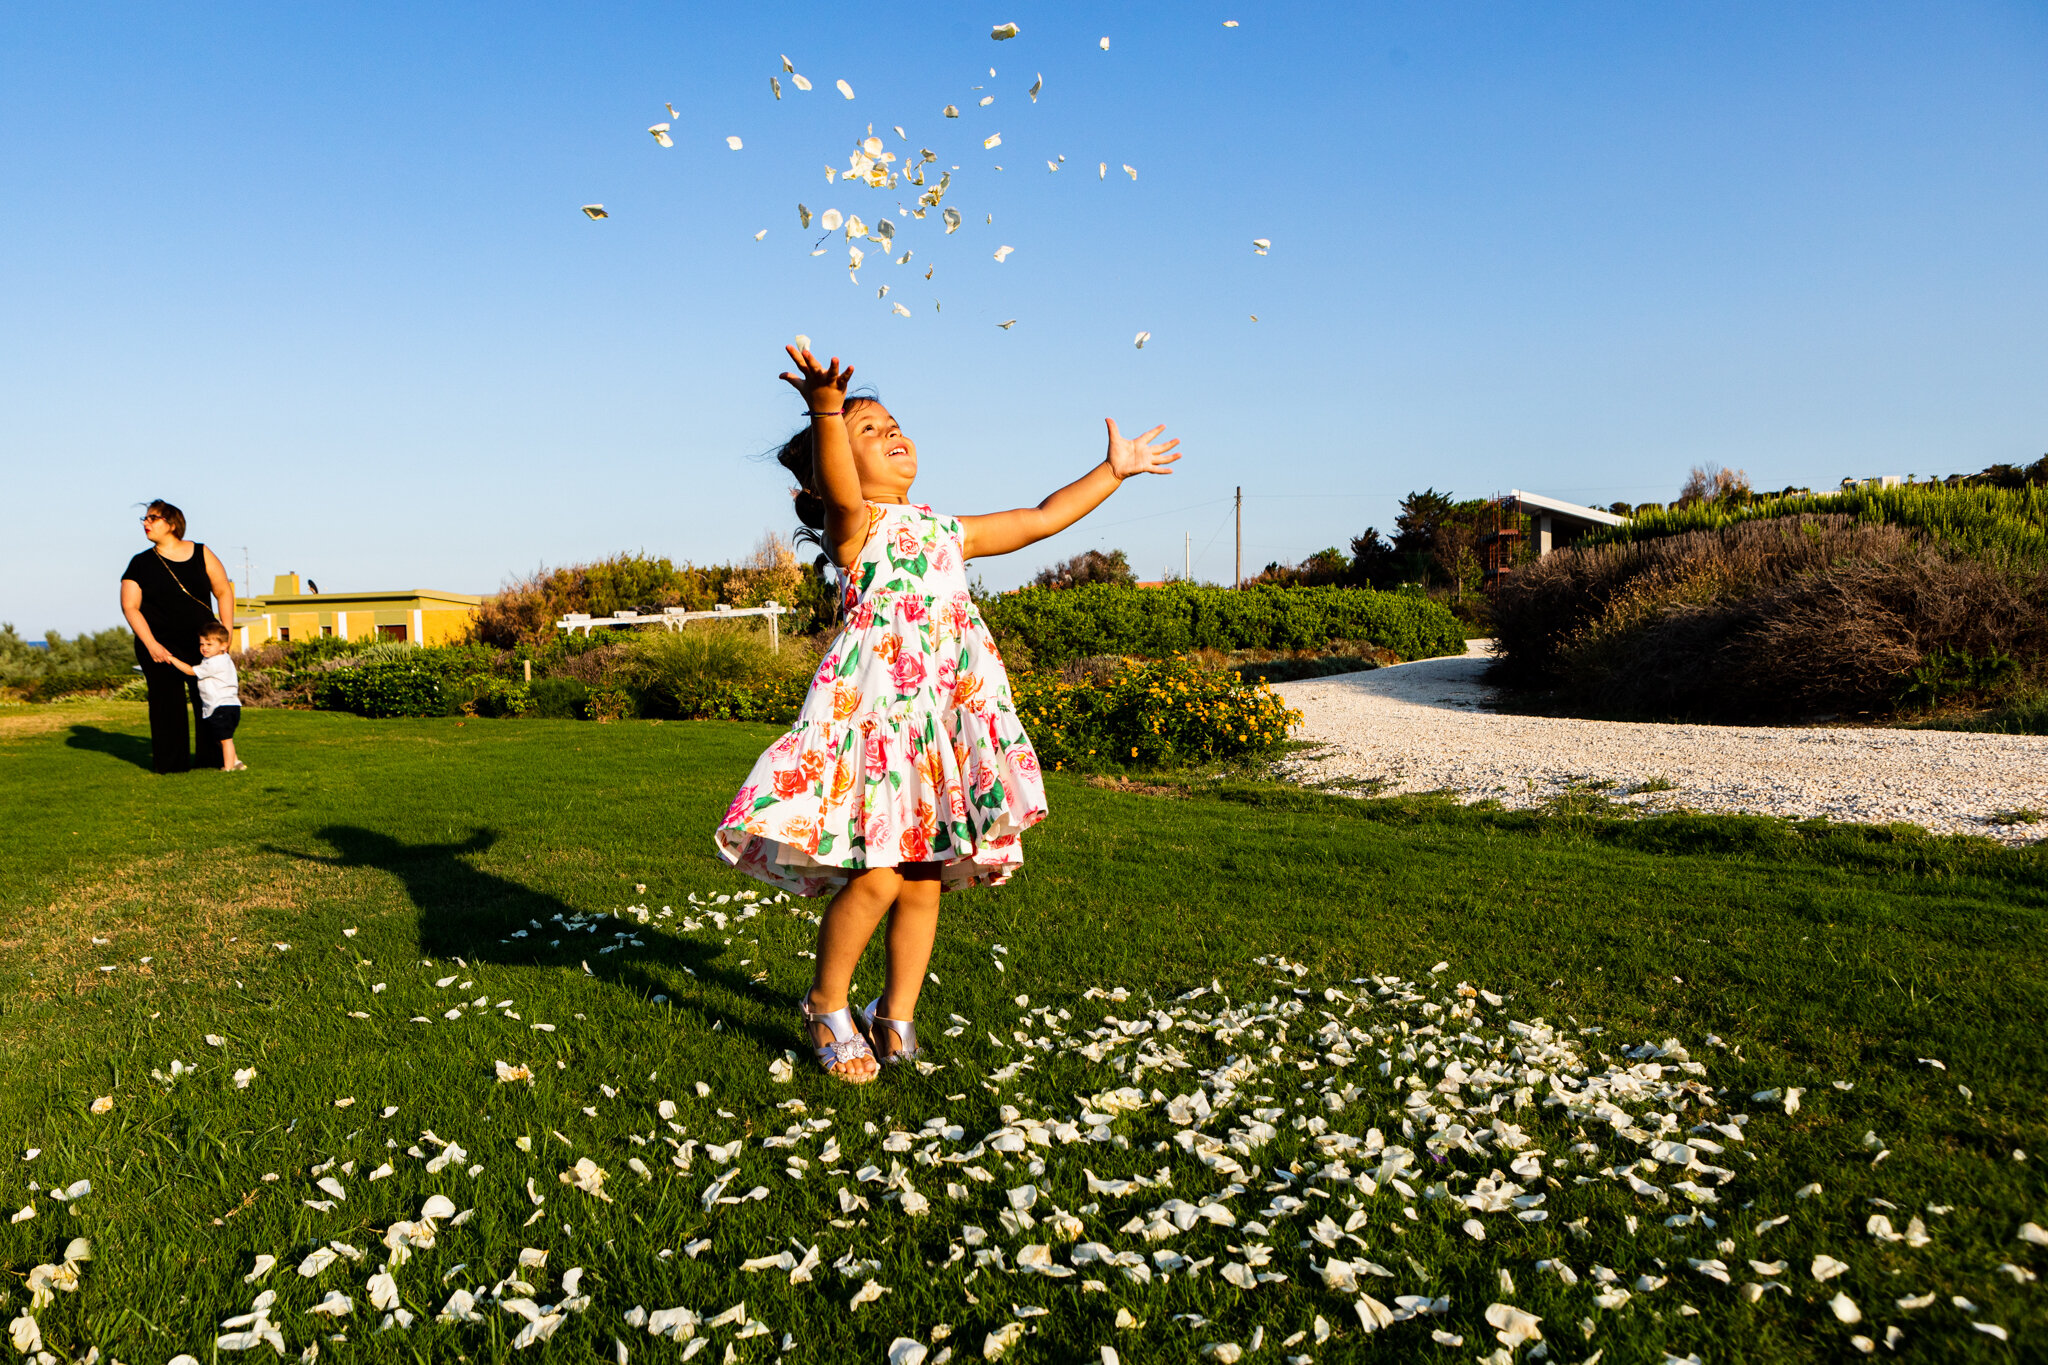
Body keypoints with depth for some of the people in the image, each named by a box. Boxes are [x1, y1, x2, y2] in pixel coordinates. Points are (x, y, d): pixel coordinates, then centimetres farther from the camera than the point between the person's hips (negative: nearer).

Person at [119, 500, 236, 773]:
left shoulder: (201, 554, 5)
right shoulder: (140, 564, 5)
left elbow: (224, 592, 7)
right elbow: (130, 607, 0)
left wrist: (226, 634, -1)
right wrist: (151, 645, -12)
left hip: (203, 643, 1)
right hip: (160, 646, 0)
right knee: (167, 703, 0)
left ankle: (213, 758, 12)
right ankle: (171, 763, 8)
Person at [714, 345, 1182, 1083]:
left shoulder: (947, 530, 23)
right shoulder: (851, 522, 2)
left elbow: (1040, 519, 30)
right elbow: (840, 494, -23)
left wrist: (1112, 469, 33)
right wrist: (827, 413, -42)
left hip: (948, 715, 6)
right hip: (872, 709, -6)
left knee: (924, 881, 8)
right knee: (875, 876, -10)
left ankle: (896, 1019, 25)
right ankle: (827, 1006, 16)